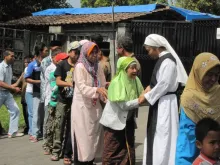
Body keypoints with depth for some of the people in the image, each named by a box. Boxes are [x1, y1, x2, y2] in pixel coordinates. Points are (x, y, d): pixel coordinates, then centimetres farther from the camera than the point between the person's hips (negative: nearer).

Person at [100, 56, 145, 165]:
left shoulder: (135, 80, -1)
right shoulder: (117, 82, -20)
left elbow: (140, 96, -2)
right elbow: (123, 105, -24)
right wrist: (139, 101, -29)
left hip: (128, 121, 6)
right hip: (114, 121, -6)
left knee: (129, 151, 11)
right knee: (112, 152, 3)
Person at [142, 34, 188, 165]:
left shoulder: (167, 60, -18)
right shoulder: (163, 59, 12)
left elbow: (164, 85, -20)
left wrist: (147, 97, -12)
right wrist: (150, 87, 1)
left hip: (165, 103, -10)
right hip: (161, 102, 10)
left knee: (163, 135, -4)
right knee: (158, 135, 15)